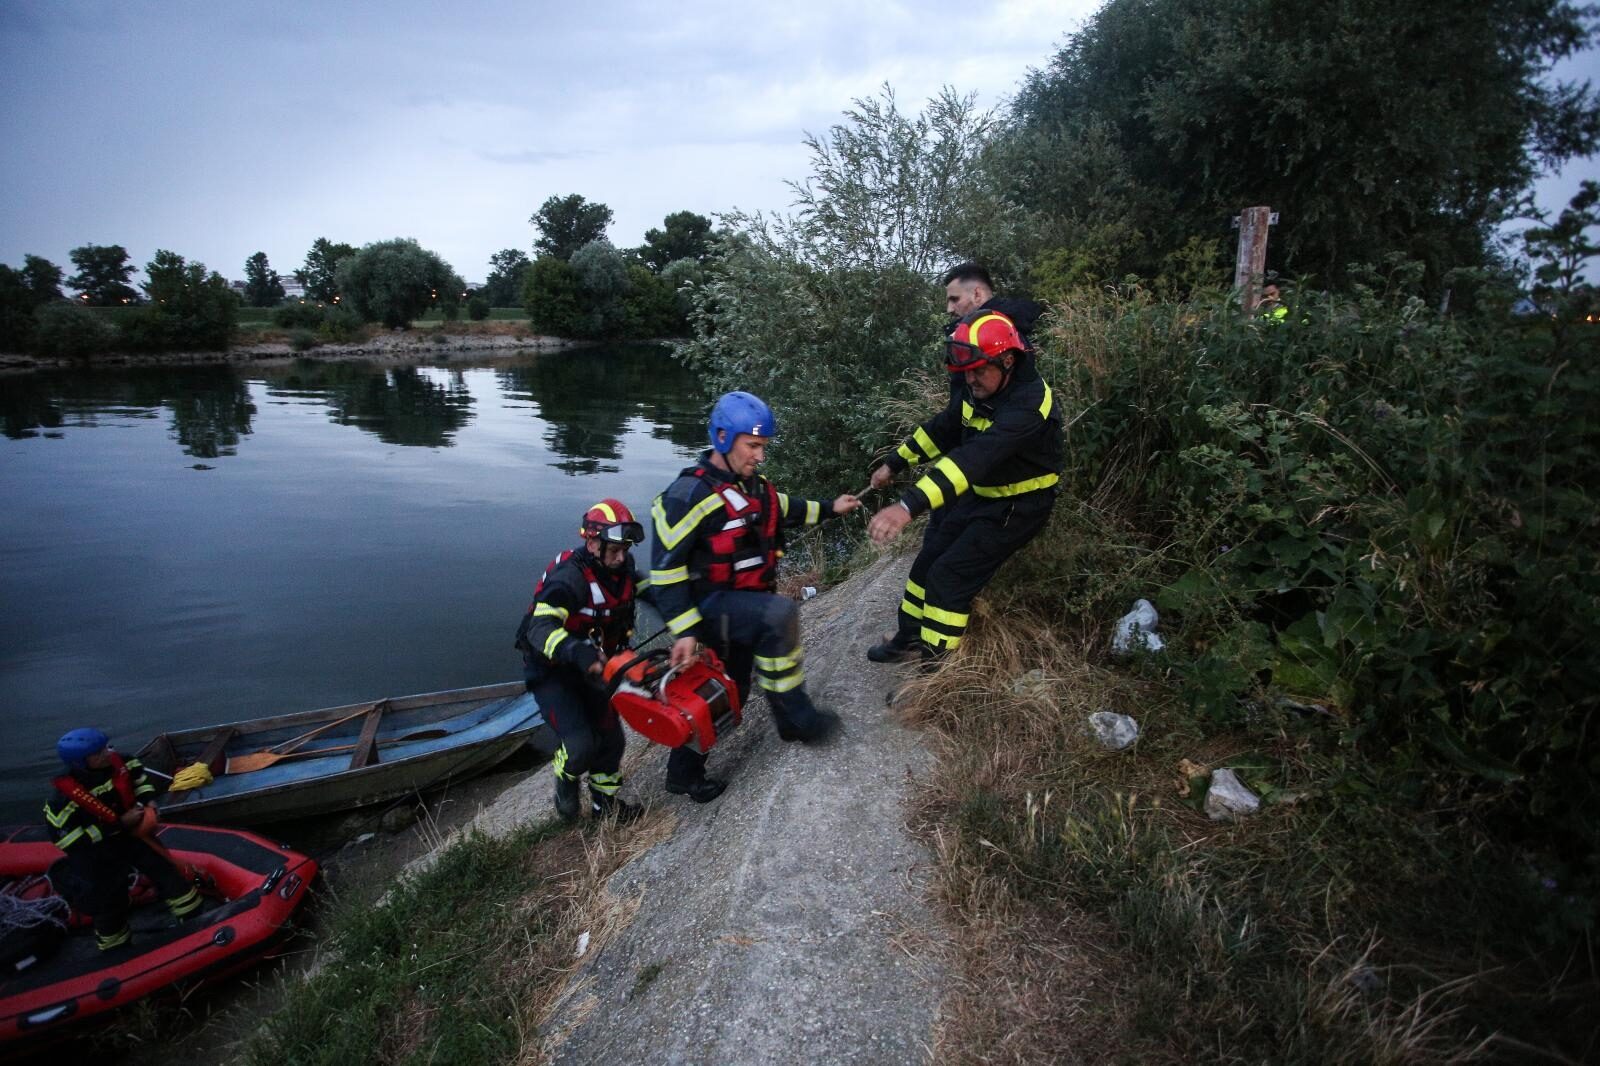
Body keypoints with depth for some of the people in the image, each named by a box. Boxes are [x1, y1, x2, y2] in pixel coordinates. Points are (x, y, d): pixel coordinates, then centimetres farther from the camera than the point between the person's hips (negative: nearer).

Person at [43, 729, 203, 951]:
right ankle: (115, 947, 32)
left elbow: (140, 776, 7)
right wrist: (120, 823, -28)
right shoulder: (65, 796, -29)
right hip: (95, 851, -5)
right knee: (108, 899, 8)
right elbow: (69, 839, -25)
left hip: (132, 832, 5)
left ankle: (194, 916, 26)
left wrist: (148, 801, -9)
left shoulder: (120, 763, -16)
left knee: (162, 868, 11)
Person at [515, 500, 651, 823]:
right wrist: (577, 652, -57)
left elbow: (648, 588, 13)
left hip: (588, 671, 7)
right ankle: (566, 777, 16)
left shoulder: (621, 566, -6)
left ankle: (604, 801, 36)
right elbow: (540, 629, -40)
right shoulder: (570, 577, -29)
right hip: (550, 672, -7)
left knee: (611, 738, 11)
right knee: (582, 745, -20)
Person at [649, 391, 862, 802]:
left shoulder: (750, 484, 4)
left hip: (743, 604, 9)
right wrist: (685, 631, -25)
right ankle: (795, 717, -17)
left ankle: (684, 773, 35)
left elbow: (782, 508, 25)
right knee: (780, 614, -33)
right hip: (710, 605, -9)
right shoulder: (690, 494, -22)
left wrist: (829, 509, 22)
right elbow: (666, 566, -22)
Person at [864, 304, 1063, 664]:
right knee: (929, 558, 11)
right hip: (981, 496, 8)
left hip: (1018, 506, -8)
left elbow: (977, 456, -46)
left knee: (950, 575, -10)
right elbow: (943, 428, 10)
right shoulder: (980, 389, -6)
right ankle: (909, 637, 30)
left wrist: (909, 506, -56)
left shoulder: (1029, 402, -32)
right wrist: (894, 463, 10)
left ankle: (936, 662, 7)